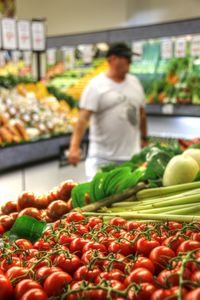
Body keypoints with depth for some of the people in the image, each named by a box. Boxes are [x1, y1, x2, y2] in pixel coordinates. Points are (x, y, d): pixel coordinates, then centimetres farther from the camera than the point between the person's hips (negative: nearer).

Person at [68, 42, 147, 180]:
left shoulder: (135, 82, 11)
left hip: (132, 155, 5)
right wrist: (74, 147, -25)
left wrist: (144, 138, 22)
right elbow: (84, 117, -16)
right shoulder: (96, 85, -7)